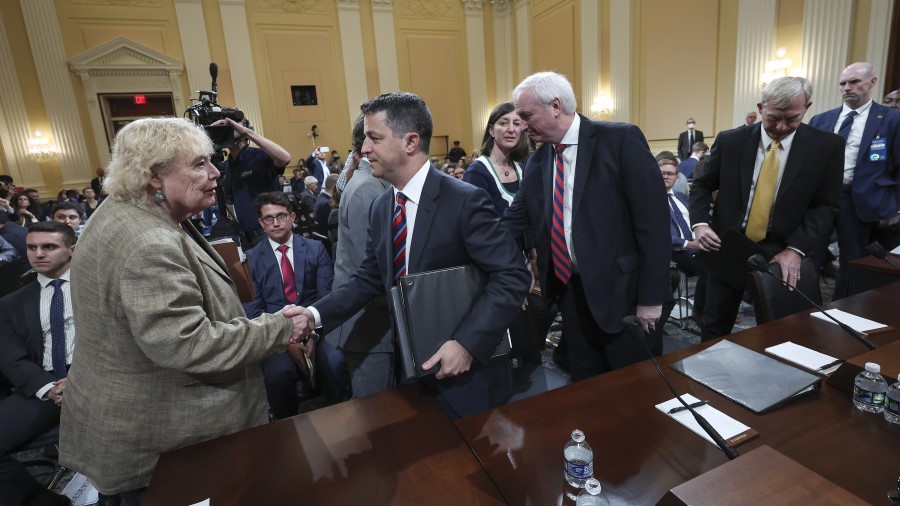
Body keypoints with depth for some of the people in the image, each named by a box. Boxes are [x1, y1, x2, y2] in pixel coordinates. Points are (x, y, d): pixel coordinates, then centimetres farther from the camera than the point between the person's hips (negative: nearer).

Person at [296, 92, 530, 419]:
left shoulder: (465, 201, -18)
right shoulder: (380, 208, 3)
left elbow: (512, 276, -20)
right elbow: (370, 278, 8)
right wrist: (316, 314, -4)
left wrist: (467, 344, -26)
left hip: (468, 374, -5)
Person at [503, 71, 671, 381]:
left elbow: (653, 218, -13)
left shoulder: (621, 140, -11)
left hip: (620, 290, -5)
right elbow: (512, 223, 9)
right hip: (569, 292, 5)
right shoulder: (536, 162, 6)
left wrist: (651, 296, -13)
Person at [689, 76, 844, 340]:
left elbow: (826, 205, -2)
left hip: (781, 254, 0)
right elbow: (702, 185, 4)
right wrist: (700, 223, -14)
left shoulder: (827, 146, -3)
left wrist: (795, 249, -14)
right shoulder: (730, 141, -3)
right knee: (715, 325, 11)